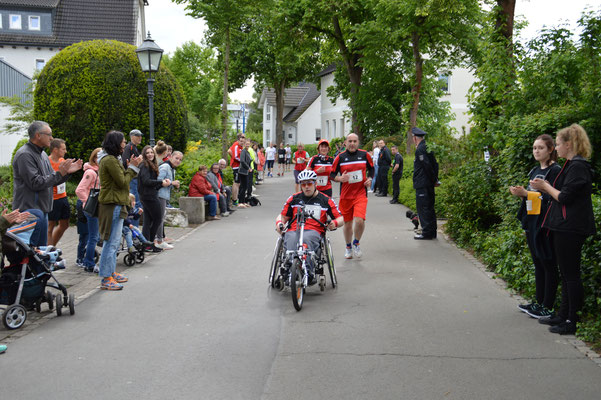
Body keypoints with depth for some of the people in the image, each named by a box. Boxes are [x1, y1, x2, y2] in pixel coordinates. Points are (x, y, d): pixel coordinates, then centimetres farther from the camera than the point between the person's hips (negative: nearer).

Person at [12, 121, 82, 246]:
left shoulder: (42, 154, 16)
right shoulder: (25, 155, -14)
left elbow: (51, 181, 18)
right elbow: (35, 183, -21)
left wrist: (67, 172, 3)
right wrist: (59, 173, -19)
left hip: (42, 210, 10)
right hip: (30, 211, -10)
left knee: (41, 248, 15)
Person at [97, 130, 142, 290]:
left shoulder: (111, 159, 17)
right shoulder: (110, 160, -16)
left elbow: (122, 178, 17)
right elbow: (123, 182, -16)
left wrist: (131, 166, 7)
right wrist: (133, 167, -6)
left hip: (115, 204, 11)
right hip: (113, 205, -11)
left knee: (113, 241, 17)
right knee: (112, 242, -8)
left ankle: (111, 272, 26)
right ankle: (106, 279, -4)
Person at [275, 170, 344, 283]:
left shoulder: (325, 200, 18)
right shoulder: (294, 198, 23)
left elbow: (341, 218, 18)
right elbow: (283, 216, 25)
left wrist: (334, 223, -6)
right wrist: (279, 223, 2)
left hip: (314, 232, -2)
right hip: (293, 231, 2)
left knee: (305, 239, -39)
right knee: (292, 240, -36)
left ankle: (309, 272, -42)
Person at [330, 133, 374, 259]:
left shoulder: (365, 155, 3)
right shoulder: (340, 157, -1)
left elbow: (371, 168, 18)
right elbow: (332, 174, 4)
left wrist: (370, 179, 0)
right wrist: (339, 178, -16)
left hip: (361, 193, -1)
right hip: (345, 195, 1)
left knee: (359, 220, -18)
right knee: (347, 223, 9)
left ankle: (356, 243, 11)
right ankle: (348, 247, 33)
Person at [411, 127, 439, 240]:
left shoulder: (420, 149, -14)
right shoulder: (427, 147, 15)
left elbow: (427, 166, -19)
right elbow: (435, 164, 17)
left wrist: (434, 180, -9)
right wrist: (435, 179, 15)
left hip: (422, 184, -10)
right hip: (429, 184, 10)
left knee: (423, 208, -6)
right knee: (429, 208, 14)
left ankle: (427, 233, -4)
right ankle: (431, 232, 20)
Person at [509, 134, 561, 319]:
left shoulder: (555, 171, -10)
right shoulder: (535, 171, 16)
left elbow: (551, 198, -18)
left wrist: (526, 193, -22)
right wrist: (521, 193, 1)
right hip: (533, 221, 9)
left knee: (548, 264, -2)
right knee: (538, 263, 14)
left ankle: (548, 307, 3)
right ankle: (539, 302, 24)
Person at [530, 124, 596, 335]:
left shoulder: (578, 167, -15)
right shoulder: (572, 165, 16)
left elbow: (565, 198, -19)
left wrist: (546, 186, -5)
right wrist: (545, 187, 8)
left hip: (571, 229, -11)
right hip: (564, 228, 11)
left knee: (571, 274, -5)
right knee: (566, 273, 15)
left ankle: (572, 321, 2)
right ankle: (563, 315, 24)